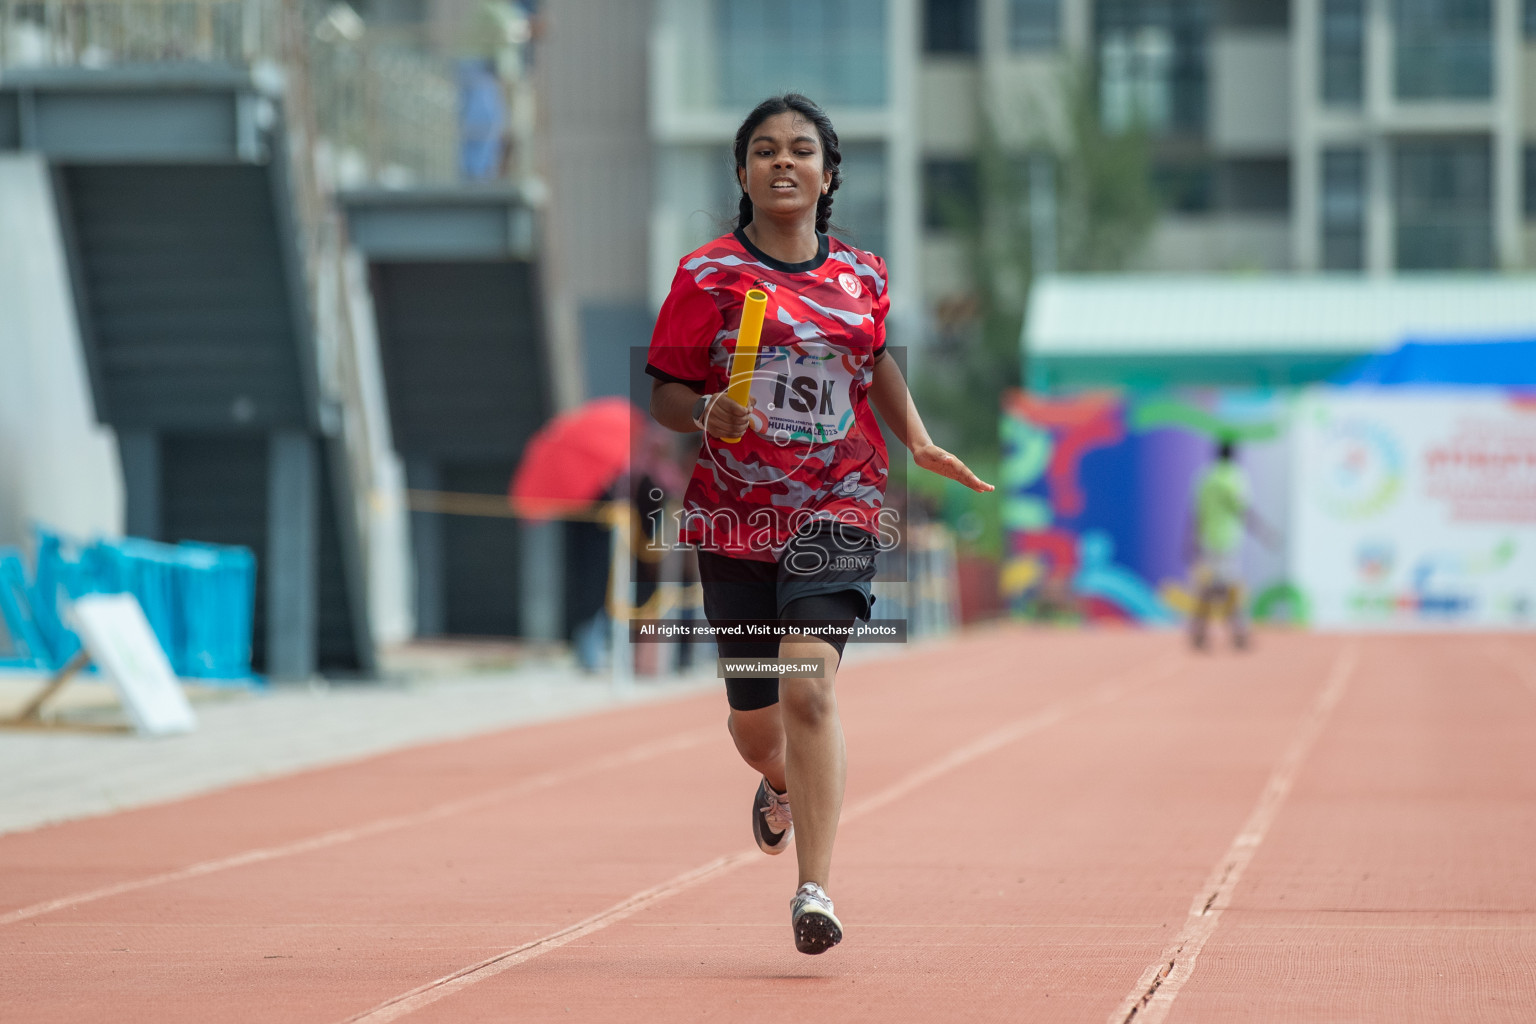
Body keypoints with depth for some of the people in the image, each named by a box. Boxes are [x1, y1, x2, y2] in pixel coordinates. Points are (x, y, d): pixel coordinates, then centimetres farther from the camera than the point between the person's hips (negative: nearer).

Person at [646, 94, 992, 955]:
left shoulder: (862, 276, 6)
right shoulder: (708, 275, -1)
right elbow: (666, 394, -1)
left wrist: (919, 441, 16)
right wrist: (708, 416, -21)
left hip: (838, 506, 0)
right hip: (736, 513, 0)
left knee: (809, 686, -22)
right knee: (756, 726, 10)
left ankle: (817, 889, -22)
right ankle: (780, 785, 49)